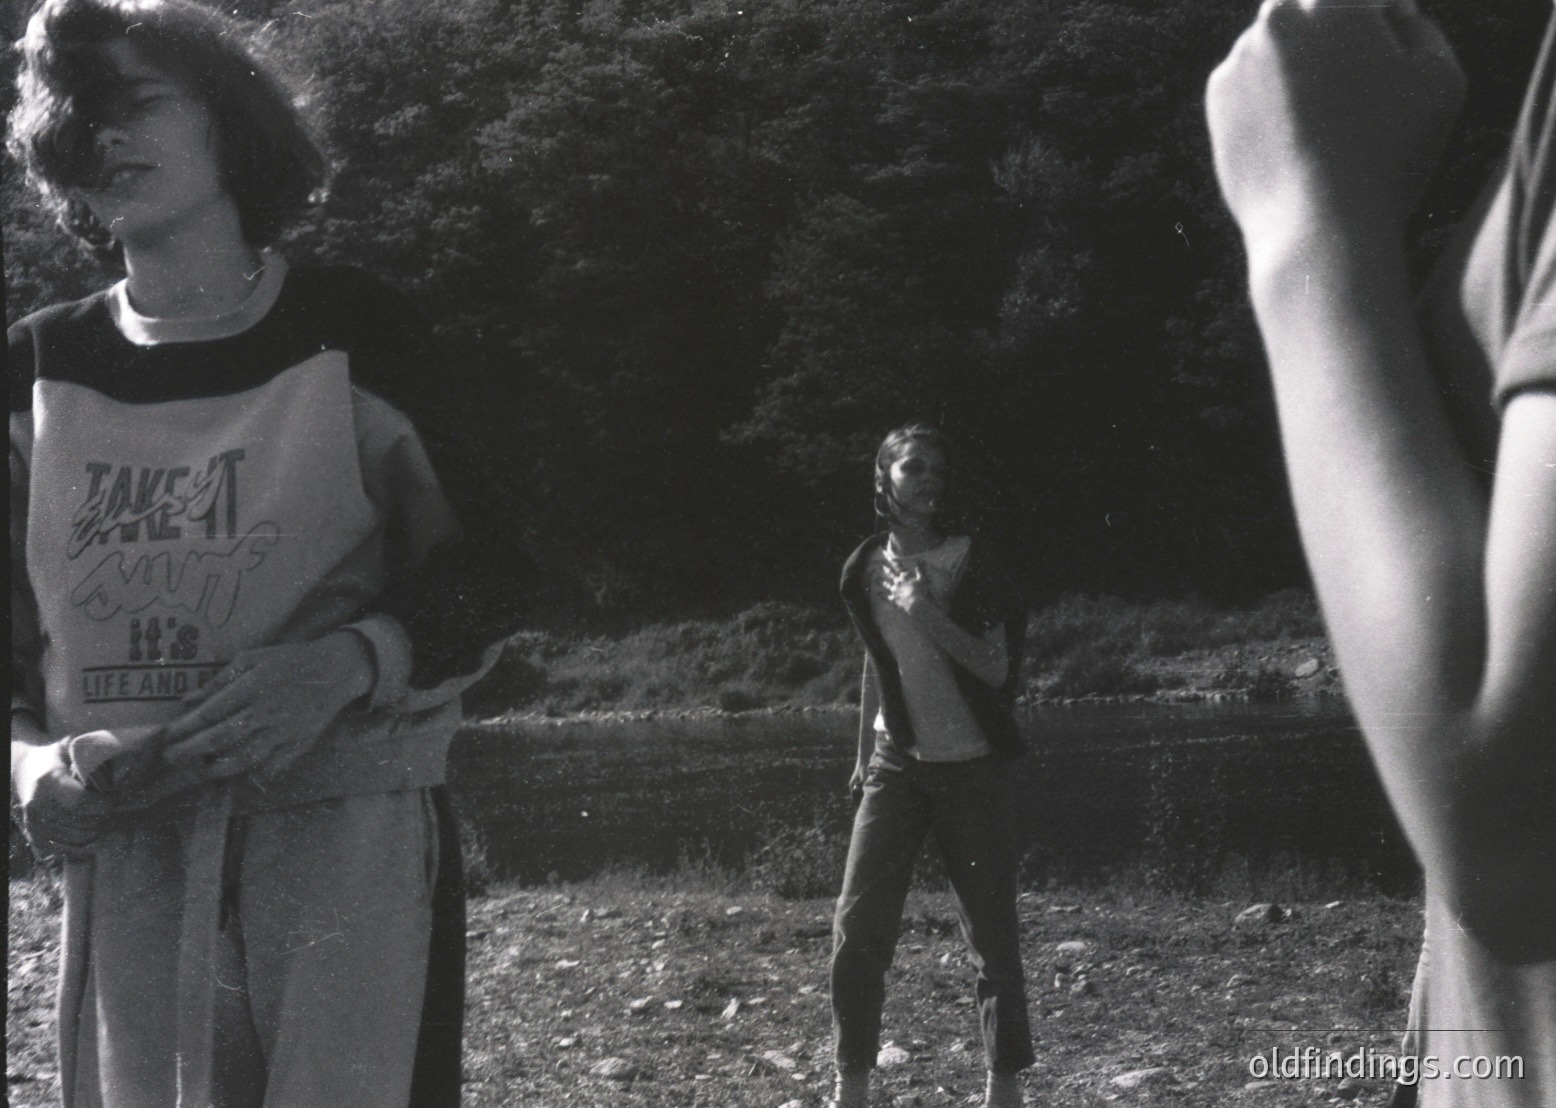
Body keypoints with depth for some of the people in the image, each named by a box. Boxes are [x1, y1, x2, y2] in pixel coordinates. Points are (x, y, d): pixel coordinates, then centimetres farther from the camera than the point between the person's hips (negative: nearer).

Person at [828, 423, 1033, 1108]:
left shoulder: (969, 565, -6)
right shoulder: (865, 571, 5)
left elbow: (997, 669, -9)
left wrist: (932, 618, -22)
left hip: (969, 767, -3)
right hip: (894, 766, 3)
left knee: (992, 936, -1)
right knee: (856, 928, -5)